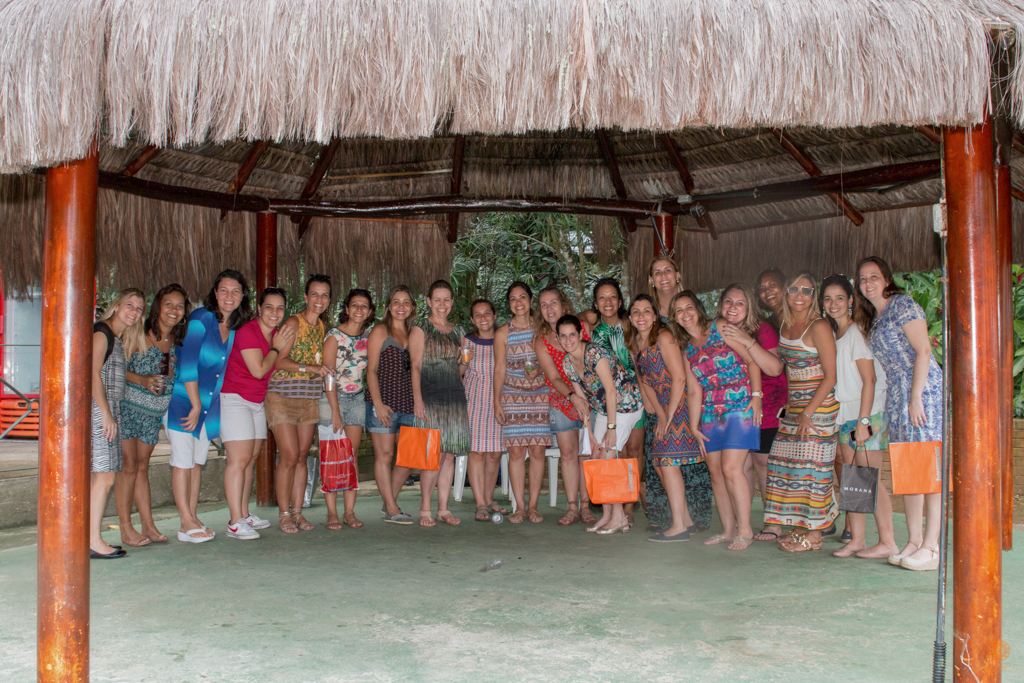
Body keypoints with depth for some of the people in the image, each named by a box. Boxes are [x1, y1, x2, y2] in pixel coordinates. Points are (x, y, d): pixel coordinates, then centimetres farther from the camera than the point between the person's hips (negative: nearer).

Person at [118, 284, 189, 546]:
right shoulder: (138, 335, -11)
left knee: (142, 467, 13)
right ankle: (126, 530, 5)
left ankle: (149, 526, 14)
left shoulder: (177, 342, 6)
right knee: (129, 466, -3)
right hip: (129, 406, -5)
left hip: (155, 413, 5)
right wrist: (142, 380, -25)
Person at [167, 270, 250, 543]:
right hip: (184, 398, -6)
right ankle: (187, 524, 0)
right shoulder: (201, 318, -13)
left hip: (210, 401, 6)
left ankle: (192, 519, 15)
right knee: (183, 460, -3)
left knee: (198, 460, 9)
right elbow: (188, 364, -16)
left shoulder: (236, 327, 6)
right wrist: (196, 405, -15)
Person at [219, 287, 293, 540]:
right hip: (234, 399, -8)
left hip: (257, 402, 8)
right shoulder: (248, 332, -15)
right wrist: (276, 347, -8)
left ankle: (243, 514, 17)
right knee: (239, 459, -12)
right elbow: (259, 370, -19)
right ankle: (235, 522, -11)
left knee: (250, 459, 9)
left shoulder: (275, 334, 9)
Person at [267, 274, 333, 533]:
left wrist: (321, 370, 1)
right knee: (289, 456, -7)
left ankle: (297, 512, 14)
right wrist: (310, 368, -23)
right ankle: (283, 514, 4)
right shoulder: (294, 322, -8)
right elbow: (280, 360, -14)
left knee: (302, 456, 7)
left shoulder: (323, 326, 12)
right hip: (284, 395, -6)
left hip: (310, 397, 6)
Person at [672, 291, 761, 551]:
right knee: (715, 471, 4)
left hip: (740, 407, -6)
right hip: (711, 413, 6)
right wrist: (694, 426, 9)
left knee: (731, 468, -13)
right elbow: (695, 390, 14)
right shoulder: (687, 348, 13)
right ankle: (728, 530, 15)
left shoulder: (720, 328, -1)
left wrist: (756, 395, -13)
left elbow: (751, 360, -3)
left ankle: (744, 530, -2)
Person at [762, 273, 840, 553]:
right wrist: (790, 402, 12)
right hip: (793, 406, 7)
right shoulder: (785, 325, 10)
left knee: (811, 465, -5)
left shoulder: (819, 328, -12)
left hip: (819, 406, -7)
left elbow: (831, 376, -13)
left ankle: (815, 532, 3)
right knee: (783, 462, 8)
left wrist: (808, 412, -16)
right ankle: (776, 525, 17)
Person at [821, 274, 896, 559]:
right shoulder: (833, 335, 14)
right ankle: (856, 539, 10)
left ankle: (887, 542, -1)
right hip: (846, 415, 8)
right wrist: (843, 423, 13)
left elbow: (869, 380, -15)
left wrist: (863, 421, -19)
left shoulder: (857, 333, -10)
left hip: (866, 413, -8)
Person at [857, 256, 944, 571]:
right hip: (896, 394, 9)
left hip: (922, 389, -8)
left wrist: (916, 397, -18)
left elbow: (924, 351, -11)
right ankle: (914, 542, 11)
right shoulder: (873, 319, 20)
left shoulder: (902, 304, -4)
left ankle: (931, 548, -8)